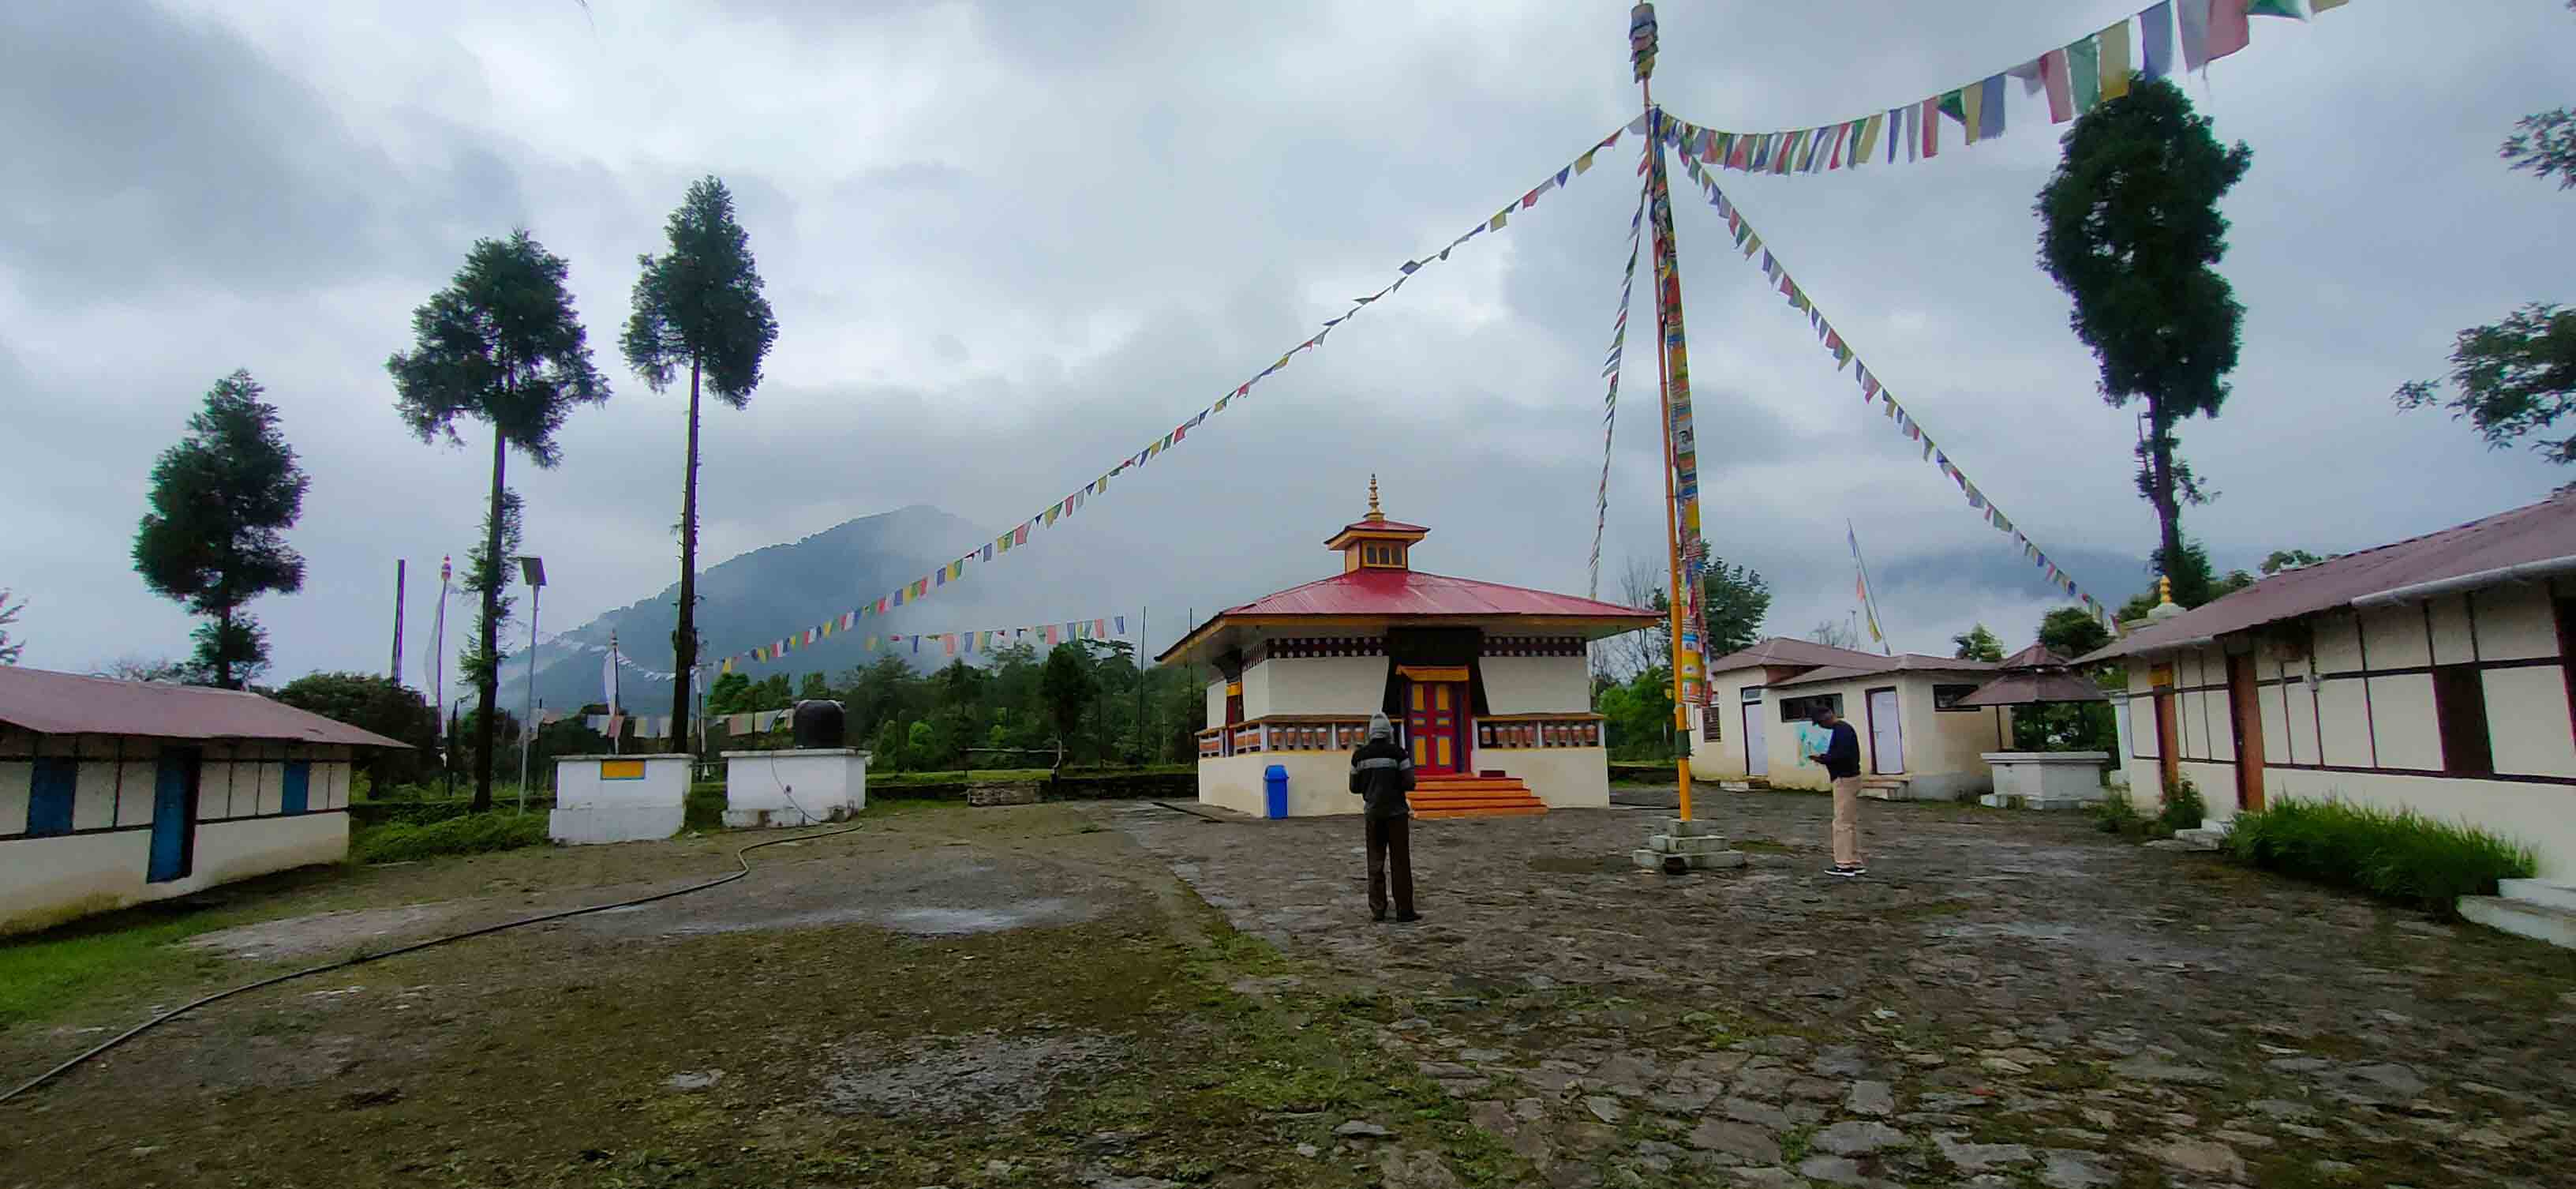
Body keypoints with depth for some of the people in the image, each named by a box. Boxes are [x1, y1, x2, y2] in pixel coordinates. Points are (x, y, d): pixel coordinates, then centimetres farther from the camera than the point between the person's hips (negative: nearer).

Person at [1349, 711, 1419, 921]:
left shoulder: (1359, 755, 1)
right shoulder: (1397, 752, -9)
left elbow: (1355, 788, 7)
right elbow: (1409, 784, -12)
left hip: (1373, 813, 3)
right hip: (1396, 812, -3)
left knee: (1376, 862, 9)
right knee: (1400, 862, 3)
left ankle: (1377, 910, 8)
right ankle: (1404, 910, 4)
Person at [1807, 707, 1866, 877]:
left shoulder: (1842, 730, -17)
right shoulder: (1844, 728, 16)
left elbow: (1842, 755, -27)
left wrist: (1822, 758, -15)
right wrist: (1825, 757, 10)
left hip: (1845, 780, -11)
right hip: (1850, 778, 11)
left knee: (1842, 823, -7)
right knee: (1852, 823, 12)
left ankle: (1844, 865, -4)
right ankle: (1855, 863, 16)